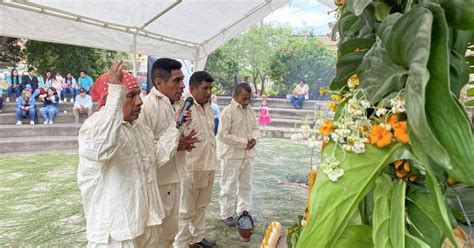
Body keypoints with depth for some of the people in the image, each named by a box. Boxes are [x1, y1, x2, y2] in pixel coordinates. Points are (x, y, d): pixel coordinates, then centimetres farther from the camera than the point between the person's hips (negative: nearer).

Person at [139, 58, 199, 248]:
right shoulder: (147, 106, -21)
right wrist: (174, 145, -23)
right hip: (156, 182, -8)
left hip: (173, 179, 8)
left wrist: (184, 142, 1)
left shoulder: (177, 104, 8)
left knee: (170, 233, 24)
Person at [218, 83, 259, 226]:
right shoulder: (228, 111, -14)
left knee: (246, 185, 15)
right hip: (232, 155, -6)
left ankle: (244, 212, 29)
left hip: (248, 154, 7)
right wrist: (243, 142, -17)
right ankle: (226, 215, 18)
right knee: (229, 187, 4)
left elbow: (255, 128, 17)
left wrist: (254, 138, -6)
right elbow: (222, 135, -19)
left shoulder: (250, 111, 8)